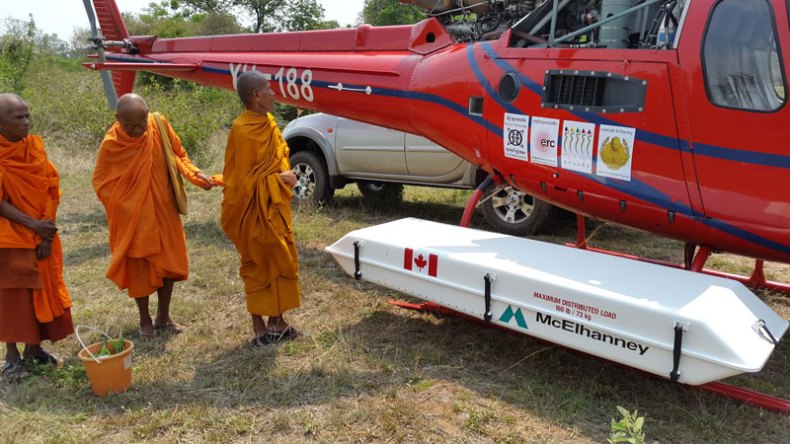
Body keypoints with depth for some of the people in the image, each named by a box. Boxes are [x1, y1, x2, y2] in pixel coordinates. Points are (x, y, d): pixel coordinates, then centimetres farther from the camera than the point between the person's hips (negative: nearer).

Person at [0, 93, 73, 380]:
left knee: (44, 291, 8)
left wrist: (47, 231, -7)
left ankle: (34, 347, 23)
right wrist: (32, 224, -21)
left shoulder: (36, 147, 1)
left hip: (43, 235, 5)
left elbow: (51, 191, 1)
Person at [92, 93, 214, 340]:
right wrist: (122, 206, -10)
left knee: (169, 262, 10)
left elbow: (177, 153, 3)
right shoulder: (111, 144, -16)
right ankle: (145, 321, 23)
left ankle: (163, 317, 26)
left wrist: (194, 174, -14)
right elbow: (100, 181, -2)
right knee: (139, 267, 6)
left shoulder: (160, 125, -11)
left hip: (164, 209, 3)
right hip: (134, 216, -3)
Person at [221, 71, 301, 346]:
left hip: (276, 207, 9)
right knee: (259, 267, 2)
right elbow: (244, 179, -19)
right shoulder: (243, 130, -19)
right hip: (256, 210, -9)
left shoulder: (267, 123, 8)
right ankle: (260, 328, 14)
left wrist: (284, 175, -2)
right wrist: (279, 178, -16)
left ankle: (277, 321, 26)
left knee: (280, 262, 14)